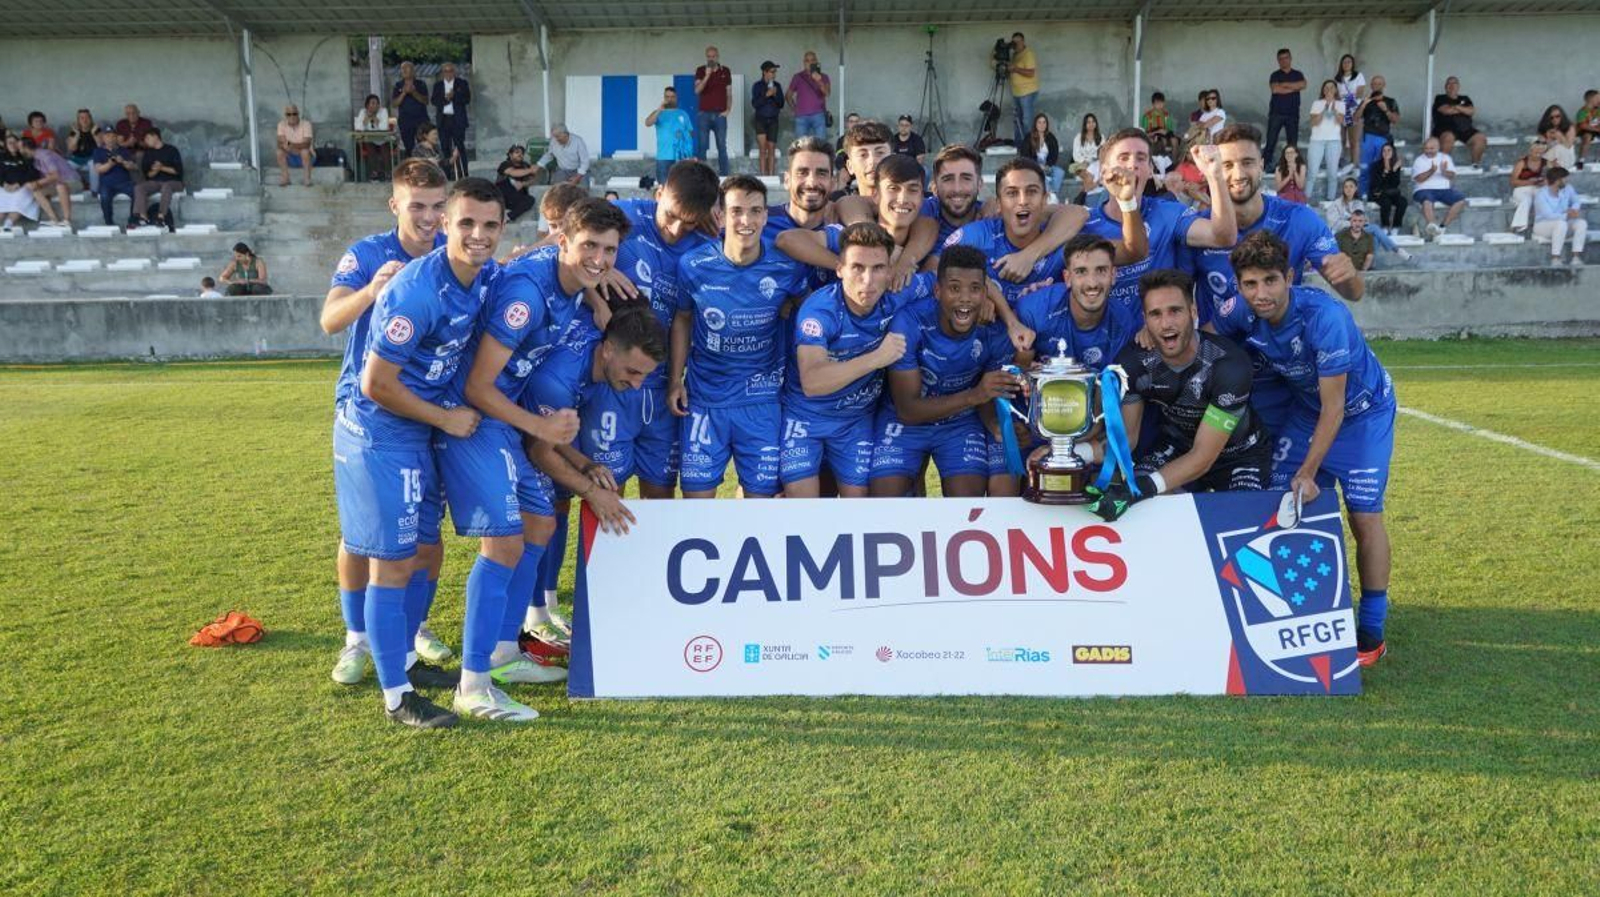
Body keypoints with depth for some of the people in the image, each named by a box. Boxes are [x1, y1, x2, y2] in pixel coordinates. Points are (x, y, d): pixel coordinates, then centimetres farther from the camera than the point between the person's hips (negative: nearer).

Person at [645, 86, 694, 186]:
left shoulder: (683, 114, 12)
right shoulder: (659, 113, 7)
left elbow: (691, 132, 11)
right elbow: (648, 123, -11)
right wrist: (659, 109, -19)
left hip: (682, 156, 1)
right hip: (664, 156, -1)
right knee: (664, 185, -3)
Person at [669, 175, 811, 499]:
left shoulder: (788, 267, -9)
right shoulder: (693, 266, -8)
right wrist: (675, 379, 6)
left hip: (762, 402, 0)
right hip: (704, 399, 0)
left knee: (761, 495, 7)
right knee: (697, 494, 5)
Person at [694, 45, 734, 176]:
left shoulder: (725, 71, 8)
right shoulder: (700, 71, 4)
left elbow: (729, 92, 11)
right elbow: (697, 90, -9)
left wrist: (728, 109, 0)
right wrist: (707, 76, -20)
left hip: (720, 114, 1)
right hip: (704, 114, -1)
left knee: (722, 146, 0)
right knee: (702, 147, -1)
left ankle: (724, 175, 2)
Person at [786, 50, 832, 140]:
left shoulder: (823, 77, 8)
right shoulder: (798, 77, 10)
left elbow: (827, 92, -9)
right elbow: (789, 95, 18)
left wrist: (819, 81, -27)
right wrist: (794, 109, 6)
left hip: (819, 115, -1)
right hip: (801, 116, 1)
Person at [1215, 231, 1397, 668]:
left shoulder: (1324, 316, -35)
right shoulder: (1241, 314, -20)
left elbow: (1333, 408, -28)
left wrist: (1308, 473, -26)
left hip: (1362, 411, -5)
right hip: (1306, 408, 5)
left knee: (1364, 515, -7)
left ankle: (1371, 631, 7)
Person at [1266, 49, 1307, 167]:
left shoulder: (1298, 74, 12)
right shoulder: (1275, 75, 4)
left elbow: (1303, 85, -9)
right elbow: (1275, 89, -15)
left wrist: (1285, 84, -11)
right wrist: (1294, 88, -6)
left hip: (1293, 113, 2)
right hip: (1276, 113, -2)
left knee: (1293, 141, 2)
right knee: (1271, 140, -6)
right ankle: (1265, 164, -3)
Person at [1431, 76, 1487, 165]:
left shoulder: (1465, 99, 24)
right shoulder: (1440, 98, 12)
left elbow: (1471, 111, 6)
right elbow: (1446, 110, -6)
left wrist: (1457, 107, -2)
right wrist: (1464, 109, 7)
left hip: (1466, 130, 5)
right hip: (1446, 129, -5)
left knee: (1481, 138, -21)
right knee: (1448, 138, -40)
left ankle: (1475, 164, -9)